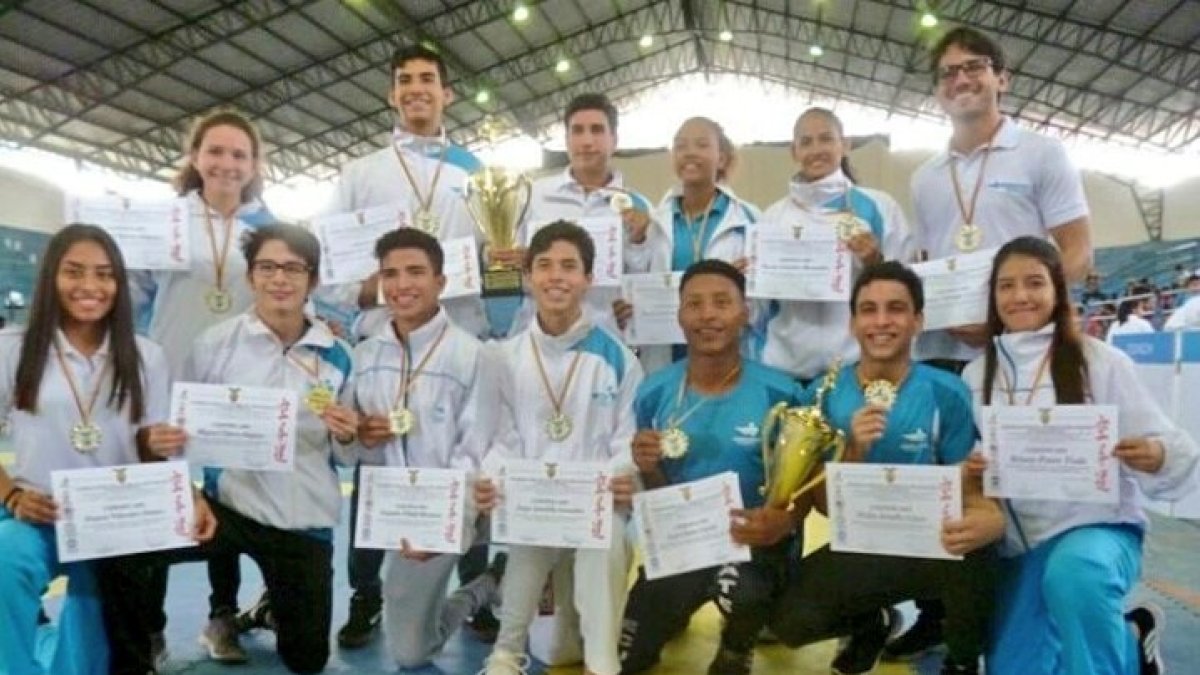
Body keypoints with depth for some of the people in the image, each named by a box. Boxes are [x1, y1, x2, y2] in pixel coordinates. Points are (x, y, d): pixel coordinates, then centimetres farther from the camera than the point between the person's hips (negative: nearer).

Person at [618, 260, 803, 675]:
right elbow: (657, 498, 0)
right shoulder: (654, 394, -6)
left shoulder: (779, 393, -13)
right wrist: (647, 468, -22)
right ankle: (681, 608, 42)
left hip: (755, 542, -3)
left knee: (741, 590, -36)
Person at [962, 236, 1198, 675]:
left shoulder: (1101, 361, -6)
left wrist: (1156, 457, -28)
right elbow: (971, 462, 10)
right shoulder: (976, 374, 4)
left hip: (1098, 527, -4)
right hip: (1019, 543, 5)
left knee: (1073, 572, -40)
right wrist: (968, 469, -13)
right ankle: (1126, 639, 27)